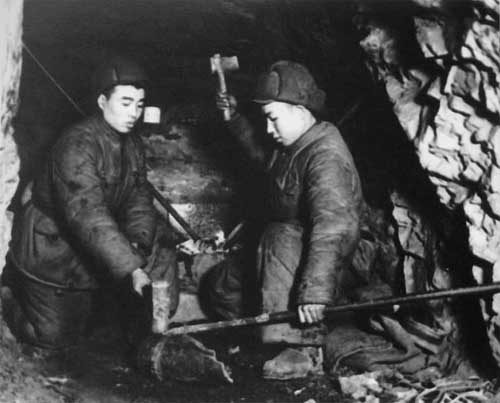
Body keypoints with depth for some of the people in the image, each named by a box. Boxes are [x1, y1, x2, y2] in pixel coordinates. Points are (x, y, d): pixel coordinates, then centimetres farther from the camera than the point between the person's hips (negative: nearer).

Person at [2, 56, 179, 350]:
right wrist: (132, 269, -47)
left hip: (90, 253, 7)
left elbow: (139, 198, -5)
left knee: (161, 242, -11)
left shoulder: (133, 144, -2)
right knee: (56, 336, 2)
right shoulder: (77, 145, -29)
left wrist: (138, 244, -26)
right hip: (52, 253, -7)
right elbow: (87, 216, -40)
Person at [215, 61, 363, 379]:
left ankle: (306, 348, -31)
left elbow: (331, 229, -38)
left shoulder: (326, 158, -27)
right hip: (288, 237, 9)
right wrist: (236, 119, 18)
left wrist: (315, 291, -46)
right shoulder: (291, 145, 3)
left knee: (282, 242, -36)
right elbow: (262, 155, 28)